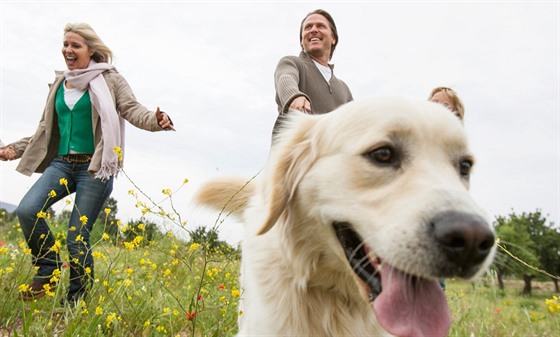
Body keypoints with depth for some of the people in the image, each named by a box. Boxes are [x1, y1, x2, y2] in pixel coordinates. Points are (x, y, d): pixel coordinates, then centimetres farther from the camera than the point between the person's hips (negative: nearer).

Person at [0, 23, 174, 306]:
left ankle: (75, 302, 15)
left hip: (94, 166, -5)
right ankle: (48, 271, 5)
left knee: (77, 238, -4)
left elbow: (132, 110, -12)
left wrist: (154, 120, -34)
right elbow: (46, 128, 22)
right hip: (61, 163, 5)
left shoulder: (110, 79, 1)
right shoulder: (59, 84, 16)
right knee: (26, 210, -19)